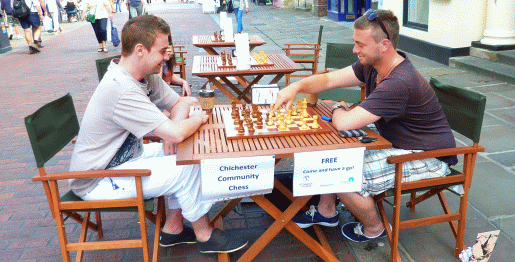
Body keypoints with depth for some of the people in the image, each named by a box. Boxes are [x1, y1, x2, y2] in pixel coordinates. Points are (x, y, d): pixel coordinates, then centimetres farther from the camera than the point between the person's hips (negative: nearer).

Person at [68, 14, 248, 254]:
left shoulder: (147, 76, -2)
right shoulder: (121, 90, -32)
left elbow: (180, 104, 8)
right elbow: (177, 134, -34)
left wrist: (171, 130, -14)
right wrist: (199, 118, -13)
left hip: (126, 158, 9)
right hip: (98, 183, -9)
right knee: (188, 168, -17)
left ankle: (172, 229, 14)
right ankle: (205, 236, 6)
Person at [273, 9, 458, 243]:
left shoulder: (399, 84, -34)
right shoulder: (372, 64, -4)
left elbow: (344, 123, -37)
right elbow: (329, 79, 0)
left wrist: (339, 109, -13)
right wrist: (296, 86, -17)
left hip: (426, 158, -9)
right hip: (396, 142, 10)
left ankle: (373, 228, 10)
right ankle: (326, 211, 22)